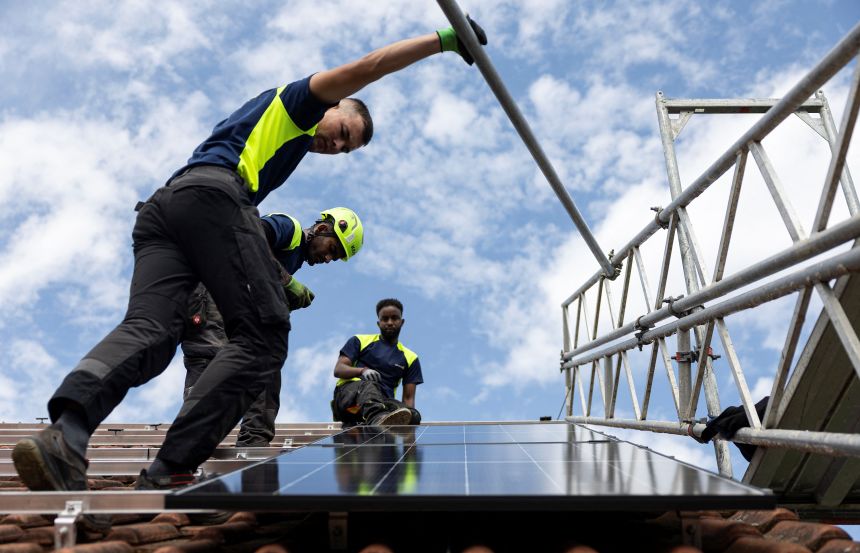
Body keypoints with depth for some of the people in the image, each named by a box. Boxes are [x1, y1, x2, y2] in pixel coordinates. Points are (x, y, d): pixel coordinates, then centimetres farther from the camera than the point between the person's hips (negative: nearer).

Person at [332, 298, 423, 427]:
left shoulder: (410, 358, 21)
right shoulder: (360, 341, 18)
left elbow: (408, 398, 13)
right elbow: (338, 370, 6)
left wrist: (407, 416, -7)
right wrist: (362, 370, -15)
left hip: (383, 403, 2)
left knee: (414, 415, -31)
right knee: (369, 386, -38)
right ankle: (377, 419, -69)